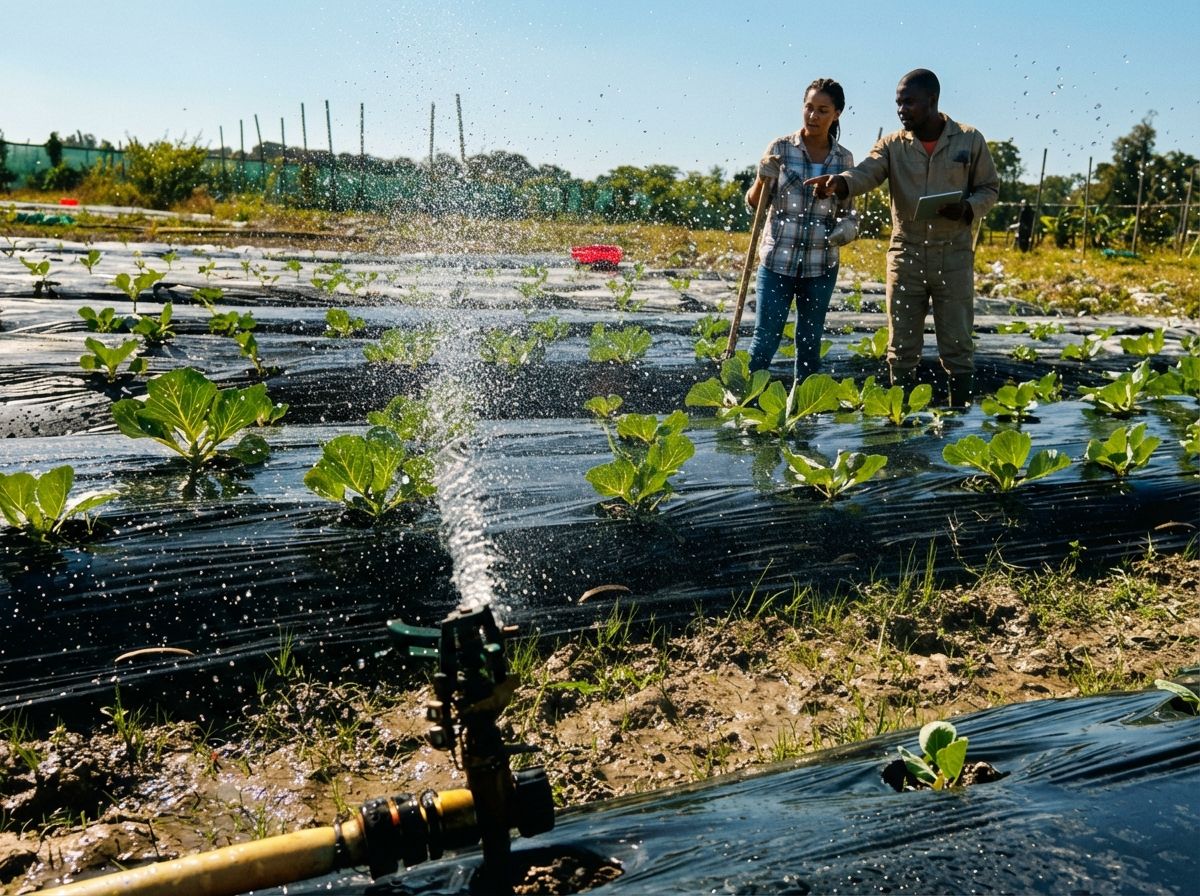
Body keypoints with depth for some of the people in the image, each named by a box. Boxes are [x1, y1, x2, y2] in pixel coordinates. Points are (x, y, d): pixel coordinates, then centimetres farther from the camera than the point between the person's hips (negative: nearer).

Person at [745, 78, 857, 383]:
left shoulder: (844, 159, 3)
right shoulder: (781, 148, -3)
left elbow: (847, 209, 13)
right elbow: (754, 204, -2)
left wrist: (848, 226, -9)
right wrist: (762, 177, -22)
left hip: (821, 265, 3)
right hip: (778, 260, -2)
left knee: (810, 341, 11)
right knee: (766, 337, -3)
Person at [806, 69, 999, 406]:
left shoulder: (970, 140, 3)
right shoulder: (892, 145, 3)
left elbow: (989, 188, 9)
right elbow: (866, 172, -15)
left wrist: (968, 208, -14)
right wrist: (839, 182, -38)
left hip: (954, 255, -1)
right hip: (906, 255, 1)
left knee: (957, 347, 3)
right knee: (902, 348, 6)